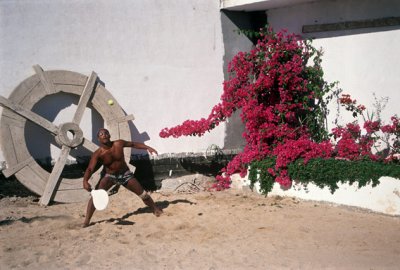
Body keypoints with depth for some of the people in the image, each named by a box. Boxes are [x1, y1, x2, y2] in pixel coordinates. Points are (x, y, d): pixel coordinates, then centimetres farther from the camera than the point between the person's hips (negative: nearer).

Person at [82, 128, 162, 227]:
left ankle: (156, 210, 29)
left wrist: (148, 148, -3)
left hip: (125, 174, 2)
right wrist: (85, 181, -48)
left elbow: (133, 144, 1)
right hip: (109, 176, -2)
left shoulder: (118, 144, -16)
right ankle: (86, 221, -18)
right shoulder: (97, 154, -21)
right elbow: (90, 169, -29)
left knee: (142, 193, 5)